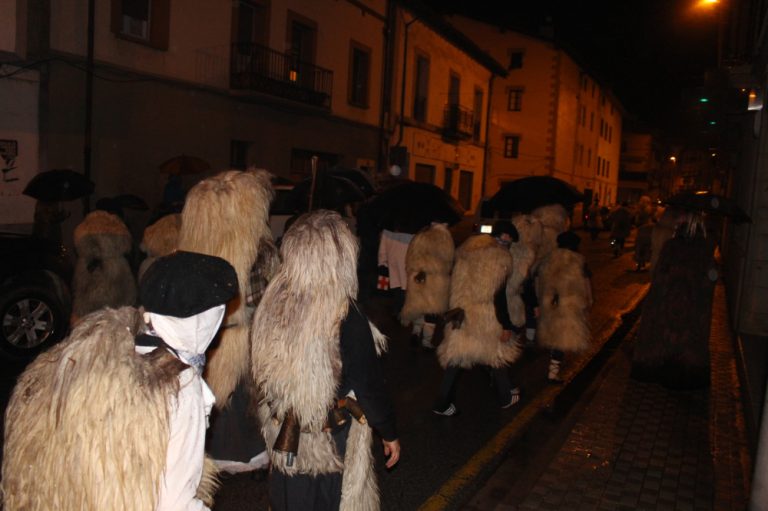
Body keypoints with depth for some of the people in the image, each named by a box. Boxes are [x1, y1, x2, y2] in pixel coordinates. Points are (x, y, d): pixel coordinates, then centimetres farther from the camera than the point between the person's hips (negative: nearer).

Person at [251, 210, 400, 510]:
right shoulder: (346, 317, -27)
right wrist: (389, 433, -2)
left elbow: (261, 367, 1)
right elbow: (369, 384, -18)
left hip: (283, 431, 5)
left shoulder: (272, 302, -12)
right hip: (331, 438, -4)